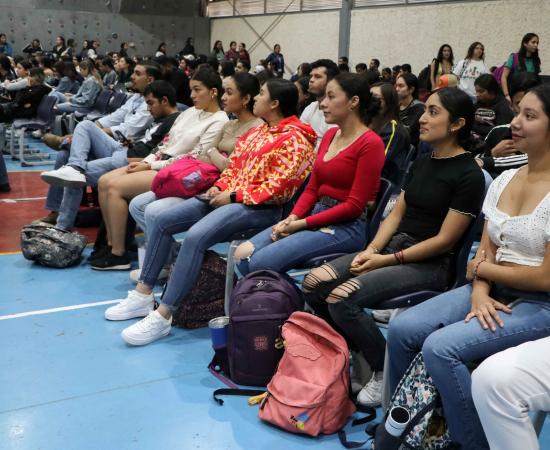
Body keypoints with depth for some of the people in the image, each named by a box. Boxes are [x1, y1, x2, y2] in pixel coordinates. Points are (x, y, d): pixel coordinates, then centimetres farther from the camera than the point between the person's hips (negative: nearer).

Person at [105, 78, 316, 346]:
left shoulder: (294, 139, -9)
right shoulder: (258, 132, 21)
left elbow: (279, 187, -19)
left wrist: (233, 197, -16)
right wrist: (220, 187, 2)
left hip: (259, 207, -10)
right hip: (229, 197, 10)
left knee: (195, 236, -32)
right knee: (163, 220, -3)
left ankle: (162, 316, -28)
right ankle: (142, 295, 2)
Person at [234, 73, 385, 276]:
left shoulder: (370, 143, -10)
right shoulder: (330, 135, 14)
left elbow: (354, 205, -14)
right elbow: (312, 188, 14)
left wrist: (302, 224, -14)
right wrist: (292, 218, -5)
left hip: (346, 226, -7)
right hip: (316, 216, 7)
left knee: (262, 263, -24)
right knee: (243, 254, -11)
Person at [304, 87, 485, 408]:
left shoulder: (468, 175, -10)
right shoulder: (422, 163, 14)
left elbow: (445, 240, -14)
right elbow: (396, 215, 12)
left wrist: (388, 260, -14)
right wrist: (371, 250, -5)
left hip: (431, 264, -8)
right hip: (394, 246, 8)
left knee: (341, 298, -26)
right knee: (314, 284, -9)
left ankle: (386, 372, -5)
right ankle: (355, 352, 8)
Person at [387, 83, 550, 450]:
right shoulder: (504, 180, 7)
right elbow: (484, 251, 7)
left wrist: (482, 269, -6)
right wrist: (479, 291, -12)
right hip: (494, 292, 7)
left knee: (441, 347, -26)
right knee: (402, 330, -9)